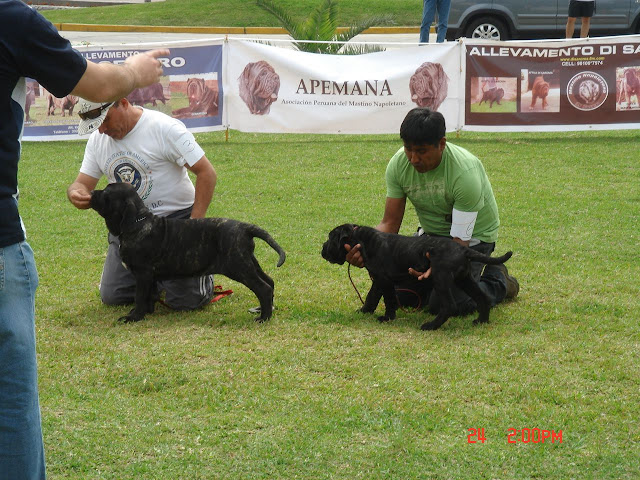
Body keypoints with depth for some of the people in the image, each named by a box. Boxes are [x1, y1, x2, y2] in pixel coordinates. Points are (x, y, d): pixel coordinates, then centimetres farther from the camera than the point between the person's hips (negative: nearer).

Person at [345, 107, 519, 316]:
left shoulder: (465, 172, -34)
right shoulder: (398, 164, -18)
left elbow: (460, 239, -32)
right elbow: (390, 223, -12)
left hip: (473, 236, -5)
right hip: (431, 232, 5)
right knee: (401, 295, -5)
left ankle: (497, 281, 8)